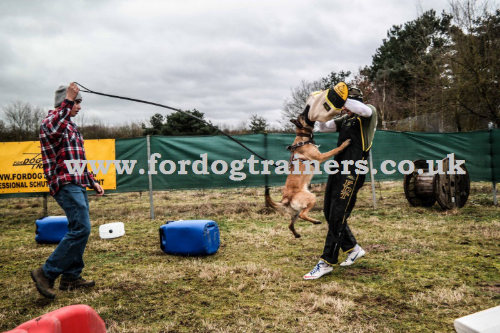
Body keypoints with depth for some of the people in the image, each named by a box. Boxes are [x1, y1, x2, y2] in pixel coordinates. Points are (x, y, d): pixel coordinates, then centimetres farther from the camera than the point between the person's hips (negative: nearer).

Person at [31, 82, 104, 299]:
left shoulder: (70, 125, 23)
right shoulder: (51, 120, -5)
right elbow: (52, 130, -34)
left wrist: (92, 182, 24)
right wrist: (68, 100, -32)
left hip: (78, 185, 10)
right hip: (66, 184, -10)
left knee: (80, 230, 10)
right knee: (81, 229, -16)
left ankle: (71, 277, 19)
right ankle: (46, 273, -6)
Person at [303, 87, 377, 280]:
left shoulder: (368, 115, -1)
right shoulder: (344, 120, 20)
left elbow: (365, 110, -24)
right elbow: (323, 127, 19)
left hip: (353, 171, -8)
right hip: (338, 169, 9)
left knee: (337, 216, -9)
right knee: (329, 213, 11)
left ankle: (327, 262, -2)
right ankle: (353, 249, 27)